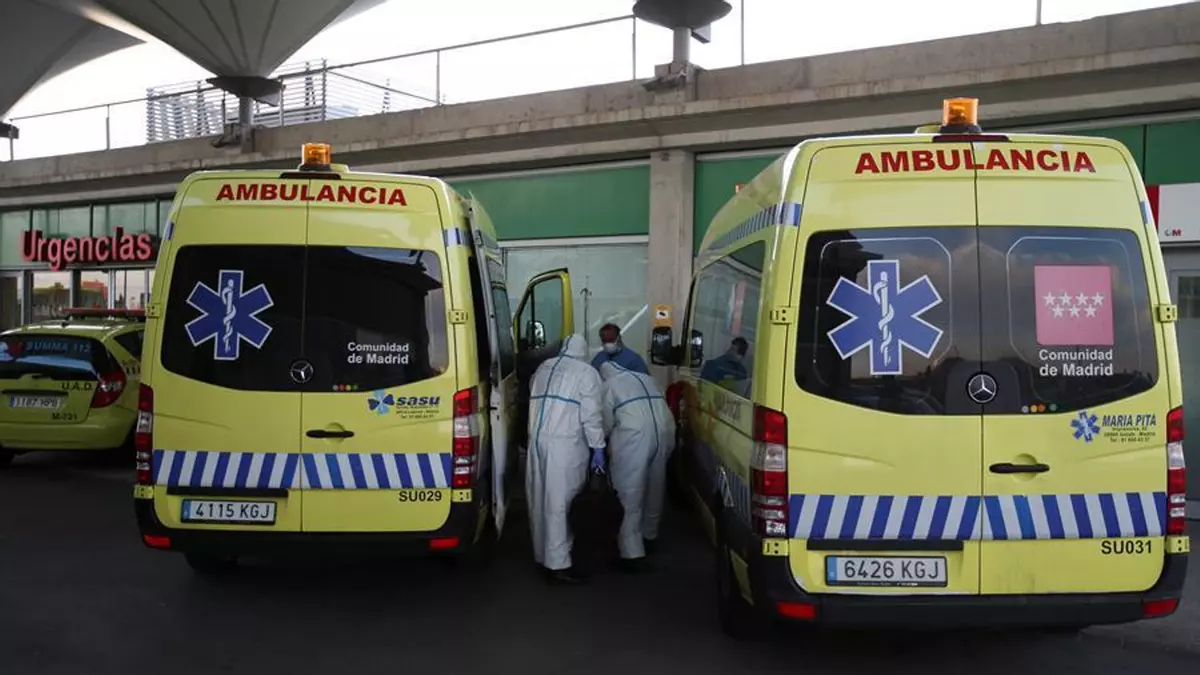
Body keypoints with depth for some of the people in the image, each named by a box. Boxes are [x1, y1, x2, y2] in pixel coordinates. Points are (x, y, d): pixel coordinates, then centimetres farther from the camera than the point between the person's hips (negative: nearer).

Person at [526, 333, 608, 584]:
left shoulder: (543, 368, 19)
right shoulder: (587, 373, -1)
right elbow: (591, 415, -7)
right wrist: (598, 447, -4)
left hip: (537, 439, 7)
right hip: (564, 443, -6)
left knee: (540, 500, 13)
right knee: (558, 502, -6)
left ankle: (543, 555, 24)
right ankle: (557, 564, -5)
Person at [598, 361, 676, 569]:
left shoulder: (609, 385, 11)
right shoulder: (647, 378, 26)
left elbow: (607, 422, 12)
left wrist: (610, 442, 34)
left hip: (634, 436, -6)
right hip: (665, 431, 6)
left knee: (630, 493, 2)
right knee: (654, 487, 22)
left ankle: (632, 551, -2)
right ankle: (649, 535, 40)